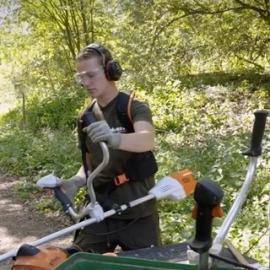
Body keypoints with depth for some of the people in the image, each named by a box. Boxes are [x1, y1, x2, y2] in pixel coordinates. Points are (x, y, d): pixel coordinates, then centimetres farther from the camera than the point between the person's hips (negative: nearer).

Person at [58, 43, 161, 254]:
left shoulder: (136, 108, -9)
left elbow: (147, 141, -30)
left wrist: (115, 139, -51)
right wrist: (76, 181, -6)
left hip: (138, 215, -4)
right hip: (98, 213, 5)